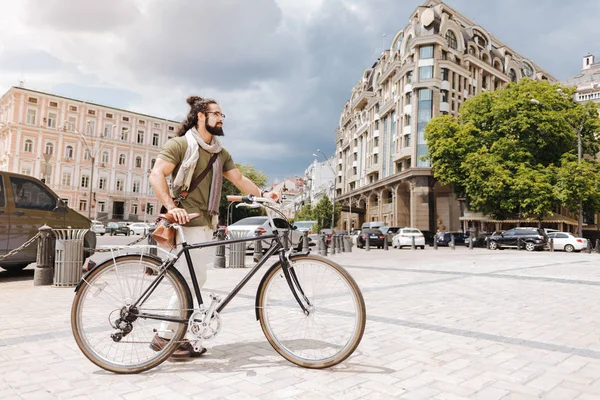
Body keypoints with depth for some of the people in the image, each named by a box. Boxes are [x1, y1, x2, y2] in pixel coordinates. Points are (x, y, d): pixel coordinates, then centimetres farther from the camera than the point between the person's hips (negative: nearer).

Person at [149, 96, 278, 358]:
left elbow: (239, 179, 12)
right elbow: (156, 174, -14)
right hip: (187, 223, -8)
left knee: (197, 281, 10)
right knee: (189, 281, -9)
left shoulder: (220, 153, 18)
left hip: (206, 224, 8)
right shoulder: (180, 144, -4)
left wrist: (262, 194, -2)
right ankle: (164, 337, 4)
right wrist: (171, 206, -26)